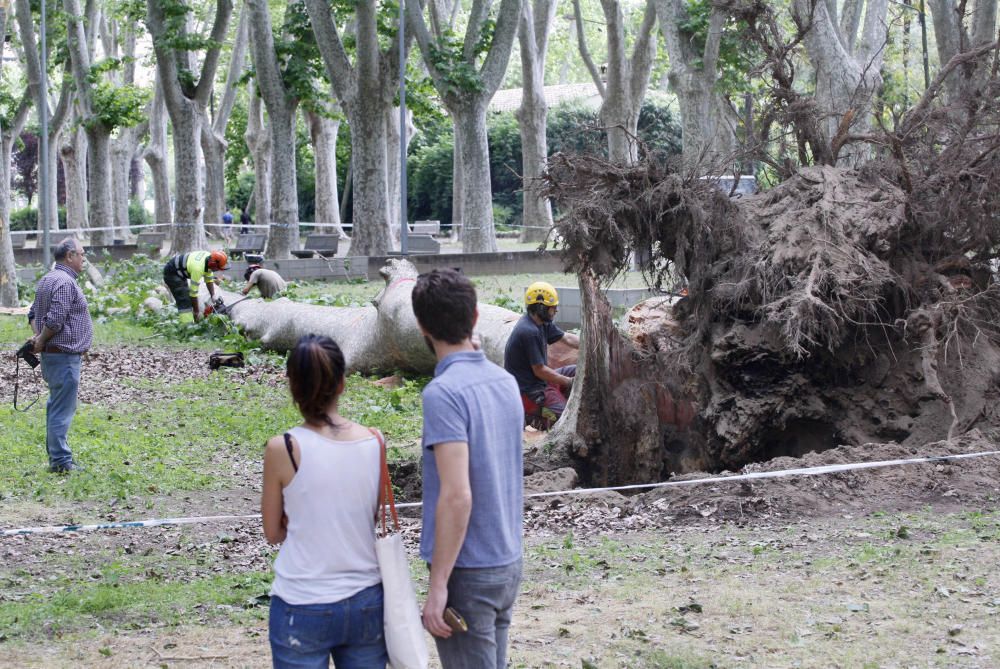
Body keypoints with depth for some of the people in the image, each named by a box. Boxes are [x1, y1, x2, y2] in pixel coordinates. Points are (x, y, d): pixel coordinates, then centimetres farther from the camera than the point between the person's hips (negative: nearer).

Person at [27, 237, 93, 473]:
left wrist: (37, 337, 4)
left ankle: (56, 455, 25)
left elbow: (33, 313, 19)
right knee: (63, 408, -7)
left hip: (51, 355, 10)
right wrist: (41, 341, -10)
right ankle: (61, 461, -4)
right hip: (65, 355, -10)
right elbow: (55, 320, -24)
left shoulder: (47, 280, 15)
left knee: (57, 407, 17)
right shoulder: (65, 282, -17)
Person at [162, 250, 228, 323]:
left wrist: (213, 296, -6)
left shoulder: (209, 258, -10)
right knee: (184, 301, -16)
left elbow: (209, 280, 3)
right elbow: (193, 292, -26)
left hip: (180, 273, 10)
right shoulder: (198, 268, -34)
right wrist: (196, 311, -17)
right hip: (171, 273, -10)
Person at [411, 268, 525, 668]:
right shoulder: (505, 381, 6)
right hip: (508, 563, 8)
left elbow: (457, 495, -24)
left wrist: (438, 585, -20)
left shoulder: (444, 393, -18)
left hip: (468, 574, -8)